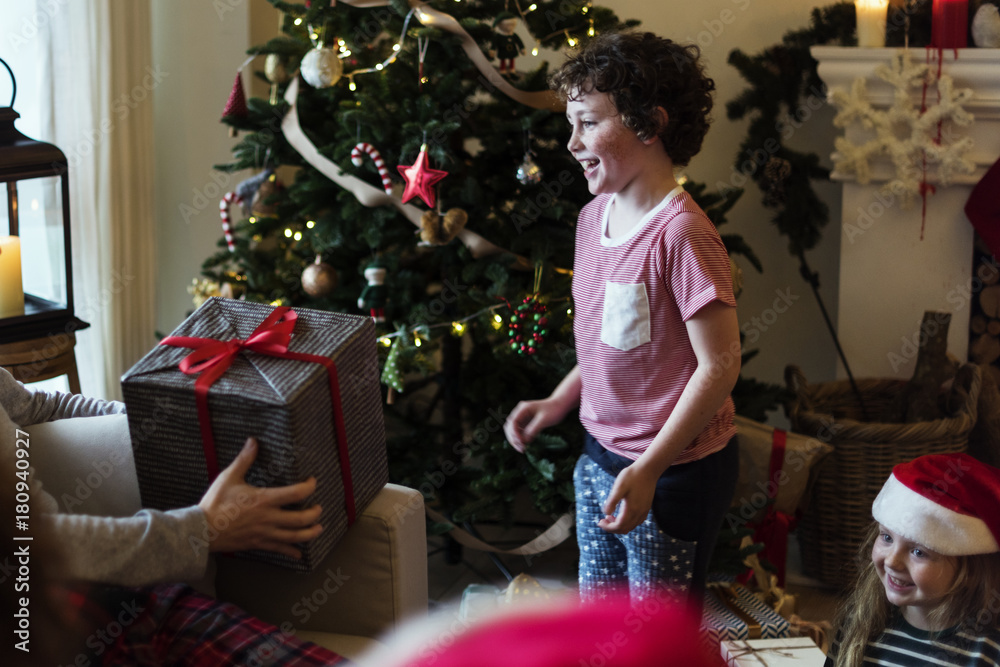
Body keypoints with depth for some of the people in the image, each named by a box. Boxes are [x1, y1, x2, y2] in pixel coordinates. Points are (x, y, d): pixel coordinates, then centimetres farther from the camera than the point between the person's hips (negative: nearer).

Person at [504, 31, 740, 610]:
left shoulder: (681, 232, -23)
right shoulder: (595, 216, 4)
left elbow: (719, 364, -23)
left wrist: (648, 470, -24)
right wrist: (559, 403, 12)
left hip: (675, 472, -8)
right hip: (600, 456, 8)